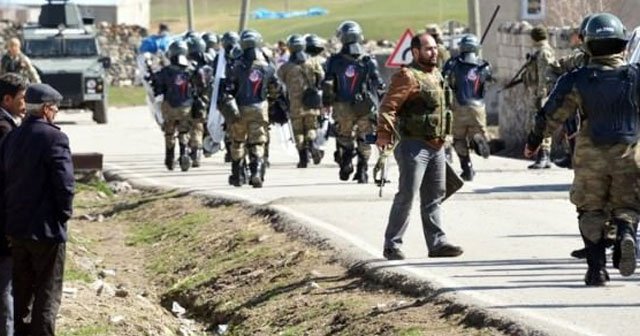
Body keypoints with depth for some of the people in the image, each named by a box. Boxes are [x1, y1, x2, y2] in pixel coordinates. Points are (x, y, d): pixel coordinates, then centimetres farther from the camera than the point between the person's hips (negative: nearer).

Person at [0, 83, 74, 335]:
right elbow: (65, 183, -19)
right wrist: (64, 214, -4)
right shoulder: (54, 138, -16)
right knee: (48, 294, 2)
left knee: (21, 292, 18)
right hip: (46, 229, -7)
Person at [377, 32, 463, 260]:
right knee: (406, 196, -8)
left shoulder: (436, 75, 15)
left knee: (434, 198, 12)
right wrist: (384, 133, -31)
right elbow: (388, 105, -21)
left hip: (436, 147, 9)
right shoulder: (408, 76, -13)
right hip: (414, 146, -9)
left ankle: (437, 243, 17)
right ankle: (392, 246, -2)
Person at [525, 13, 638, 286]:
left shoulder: (577, 81, -5)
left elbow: (551, 115, 1)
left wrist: (533, 141, 16)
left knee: (592, 211, 11)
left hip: (590, 155, 0)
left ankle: (597, 268, 5)